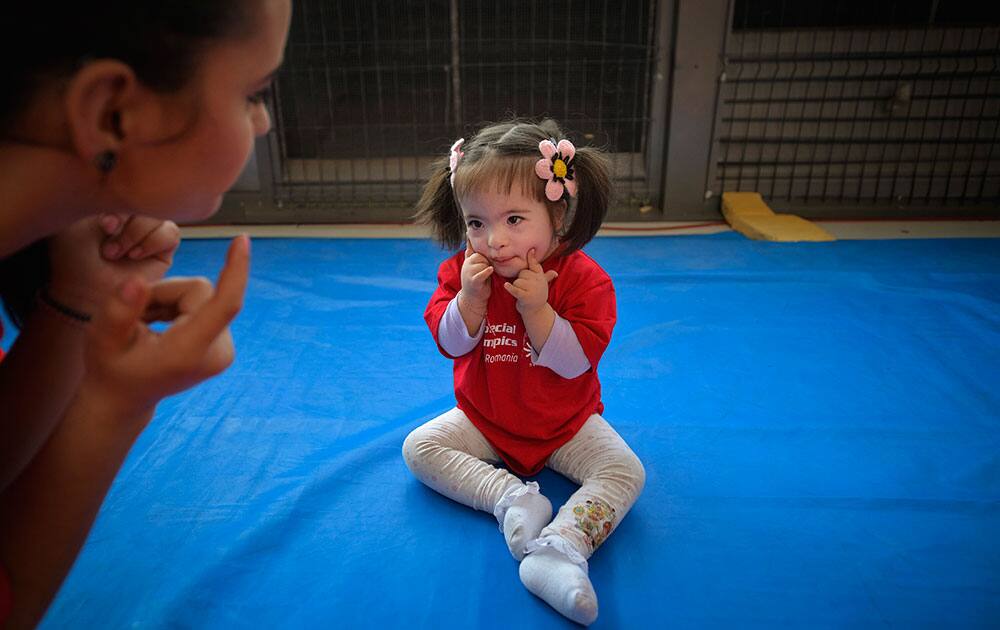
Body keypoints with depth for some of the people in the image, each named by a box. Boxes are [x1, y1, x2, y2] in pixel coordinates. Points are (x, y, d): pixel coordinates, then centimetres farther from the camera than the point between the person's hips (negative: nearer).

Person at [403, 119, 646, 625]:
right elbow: (451, 344, -11)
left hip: (565, 422, -2)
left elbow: (575, 361, -23)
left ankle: (561, 548, -31)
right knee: (419, 448, -14)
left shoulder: (583, 279, -19)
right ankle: (512, 498, -23)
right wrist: (470, 298, -29)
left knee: (626, 472, -21)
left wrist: (537, 308, -35)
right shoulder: (461, 270, -10)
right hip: (484, 419, 3)